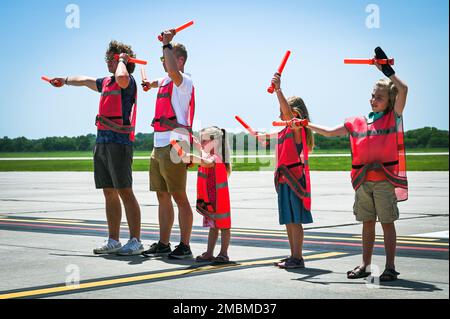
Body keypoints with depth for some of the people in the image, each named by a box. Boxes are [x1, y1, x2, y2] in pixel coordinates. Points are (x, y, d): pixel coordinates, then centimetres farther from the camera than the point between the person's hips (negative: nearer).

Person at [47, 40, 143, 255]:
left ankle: (135, 242, -9)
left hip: (119, 143, -9)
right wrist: (65, 81, 55)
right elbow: (85, 81, 39)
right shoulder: (106, 82, 21)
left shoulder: (128, 82, -5)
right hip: (102, 142, 9)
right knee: (109, 193, 9)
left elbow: (121, 78, -31)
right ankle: (113, 241, 14)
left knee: (125, 192, -10)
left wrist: (122, 60, -11)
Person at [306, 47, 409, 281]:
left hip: (384, 179, -5)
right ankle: (365, 265, 18)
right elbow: (329, 132, 17)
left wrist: (386, 69, -16)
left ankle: (390, 267, 5)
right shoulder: (357, 123, 12)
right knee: (367, 223, 11)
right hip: (363, 180, 5)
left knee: (387, 223, -1)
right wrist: (304, 124, 10)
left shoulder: (393, 118, -1)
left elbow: (403, 89, -16)